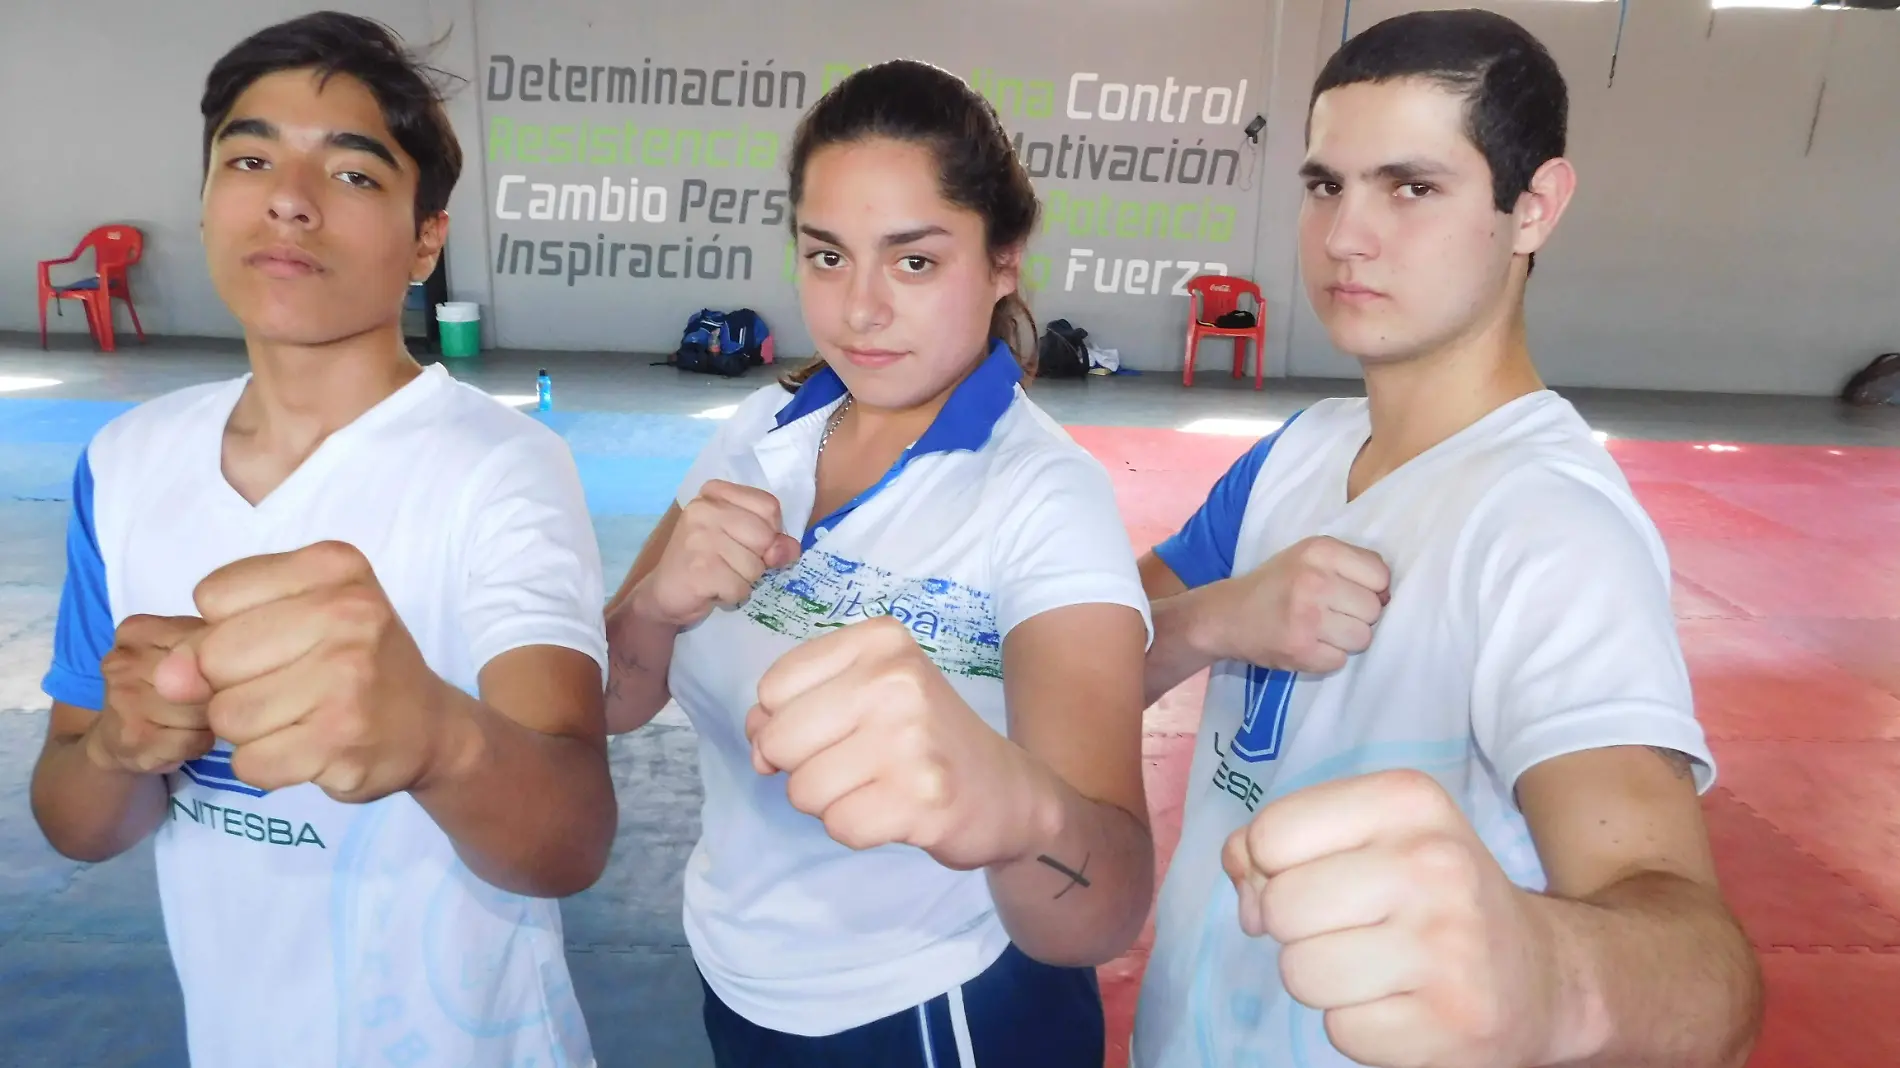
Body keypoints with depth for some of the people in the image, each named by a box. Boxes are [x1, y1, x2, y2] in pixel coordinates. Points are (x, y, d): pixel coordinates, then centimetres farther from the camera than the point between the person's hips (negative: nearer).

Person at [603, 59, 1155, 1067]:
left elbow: (1102, 916, -36)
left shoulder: (1046, 499, -24)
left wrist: (1009, 804, -59)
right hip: (737, 987, 5)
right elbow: (607, 707, -4)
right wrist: (657, 603, -25)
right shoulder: (760, 434, -6)